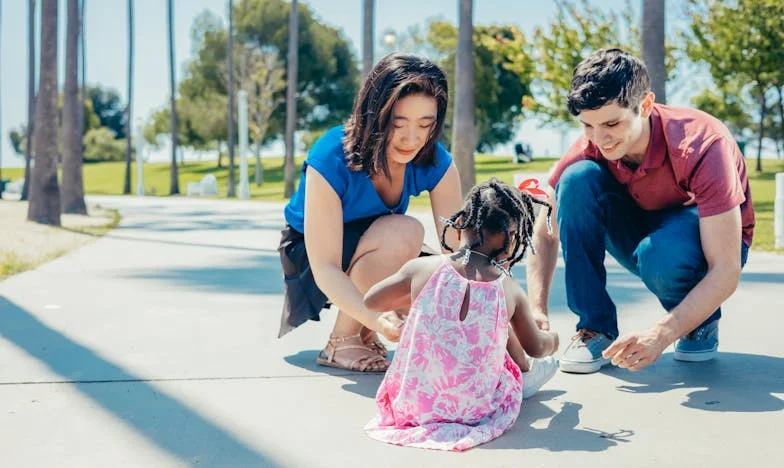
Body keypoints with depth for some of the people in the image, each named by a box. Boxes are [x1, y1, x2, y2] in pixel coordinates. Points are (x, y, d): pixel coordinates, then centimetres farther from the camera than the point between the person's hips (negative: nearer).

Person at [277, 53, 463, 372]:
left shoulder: (436, 163, -19)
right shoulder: (331, 160, -32)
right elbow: (325, 268, -35)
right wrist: (377, 319, -52)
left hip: (378, 253, 5)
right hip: (309, 256, -5)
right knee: (404, 233, -34)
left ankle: (362, 333, 5)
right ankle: (342, 340, -17)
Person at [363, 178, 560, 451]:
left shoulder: (422, 268, -10)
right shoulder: (510, 291, -8)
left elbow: (370, 302, 7)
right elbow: (536, 347, 12)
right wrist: (552, 340, 36)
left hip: (411, 403, 1)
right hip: (475, 408, 0)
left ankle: (525, 373, 45)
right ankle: (525, 374, 50)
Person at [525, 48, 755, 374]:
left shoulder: (703, 145, -32)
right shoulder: (590, 146, -21)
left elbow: (726, 270, -34)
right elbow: (545, 233, -13)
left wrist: (662, 334, -44)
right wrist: (536, 310, -29)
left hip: (710, 235, -4)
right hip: (640, 228, 4)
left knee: (659, 257, -41)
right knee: (579, 179, -26)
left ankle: (702, 323, -4)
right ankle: (596, 330, -18)